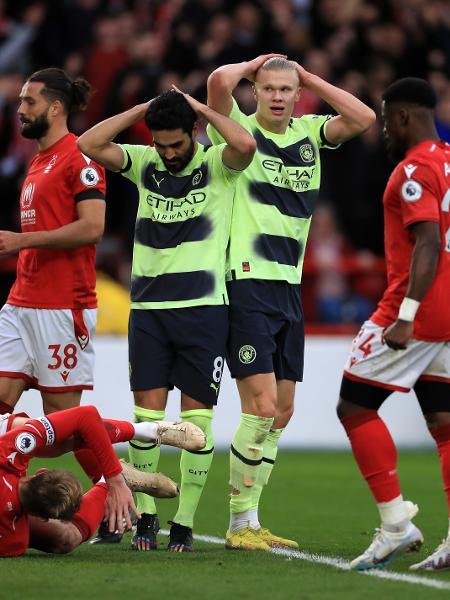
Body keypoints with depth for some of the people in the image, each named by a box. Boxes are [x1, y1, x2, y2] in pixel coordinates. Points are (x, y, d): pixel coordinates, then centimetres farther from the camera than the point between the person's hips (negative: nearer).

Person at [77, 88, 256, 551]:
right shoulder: (144, 162, 8)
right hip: (148, 307, 3)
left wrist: (203, 109, -10)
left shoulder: (217, 165, -1)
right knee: (146, 413, -1)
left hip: (203, 309, -3)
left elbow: (245, 144, -24)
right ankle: (145, 517, 8)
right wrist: (142, 111, -3)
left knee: (196, 418, -1)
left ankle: (184, 523, 5)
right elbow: (89, 146, -3)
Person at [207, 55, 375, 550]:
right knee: (261, 406, -13)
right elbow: (218, 81, -21)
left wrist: (311, 79, 4)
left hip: (289, 287, 7)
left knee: (282, 412, 8)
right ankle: (240, 524, -4)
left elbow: (364, 118, 0)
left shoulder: (310, 133, 12)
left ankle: (249, 522, 17)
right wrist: (252, 66, -1)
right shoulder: (239, 131, -3)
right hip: (247, 283, -7)